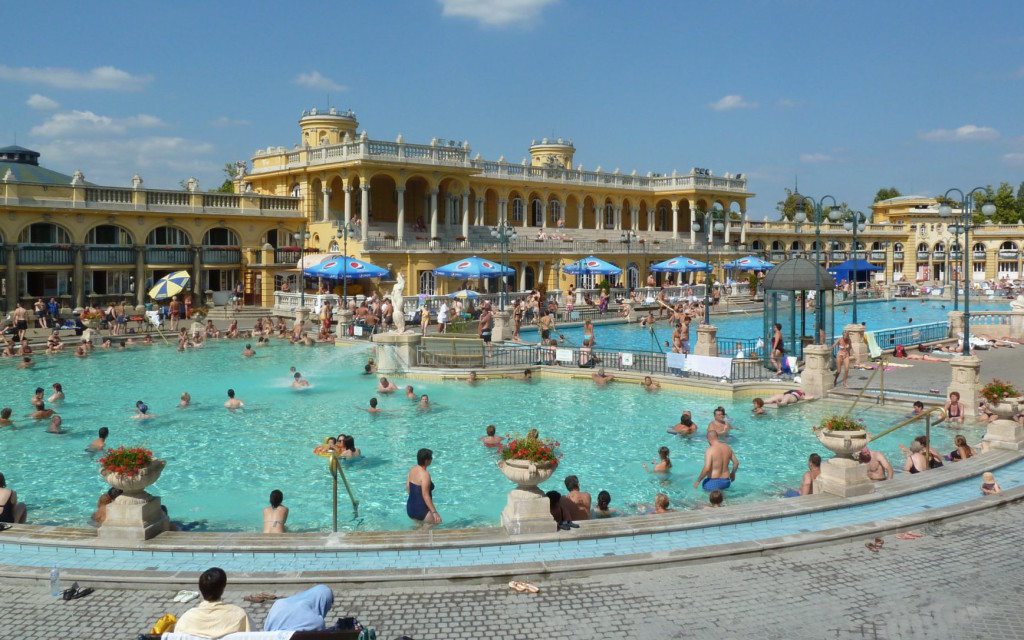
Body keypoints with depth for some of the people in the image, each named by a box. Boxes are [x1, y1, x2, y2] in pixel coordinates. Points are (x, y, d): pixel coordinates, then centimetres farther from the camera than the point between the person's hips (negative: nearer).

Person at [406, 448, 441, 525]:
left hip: (410, 509, 9)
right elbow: (426, 495, -25)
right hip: (421, 511, -9)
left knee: (419, 526, 27)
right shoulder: (425, 474, -22)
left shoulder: (412, 470, 3)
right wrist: (434, 512, -25)